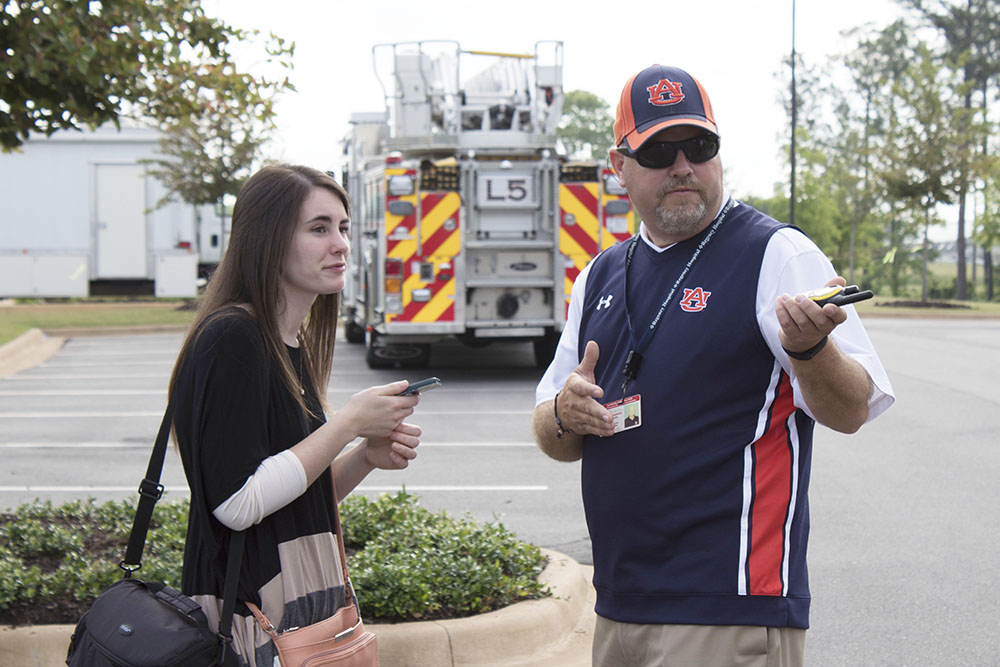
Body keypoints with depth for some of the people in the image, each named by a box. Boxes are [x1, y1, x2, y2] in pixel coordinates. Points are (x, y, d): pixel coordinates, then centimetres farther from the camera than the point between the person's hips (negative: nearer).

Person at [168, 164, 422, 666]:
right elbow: (236, 502, -23)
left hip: (303, 602, 9)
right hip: (250, 618, -9)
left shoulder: (296, 345, 11)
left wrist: (368, 456, -1)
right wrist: (349, 423, -17)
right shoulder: (232, 340, -16)